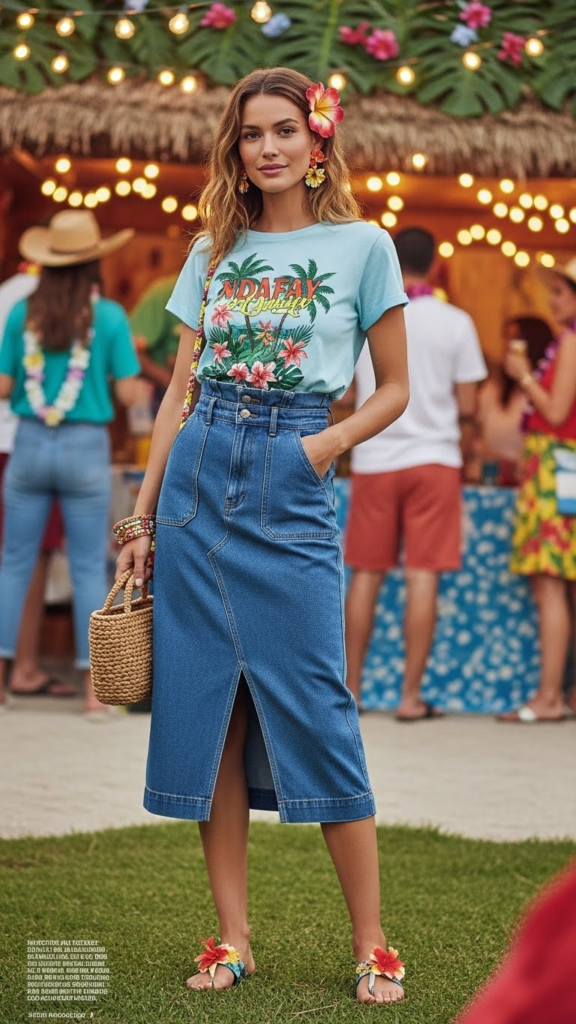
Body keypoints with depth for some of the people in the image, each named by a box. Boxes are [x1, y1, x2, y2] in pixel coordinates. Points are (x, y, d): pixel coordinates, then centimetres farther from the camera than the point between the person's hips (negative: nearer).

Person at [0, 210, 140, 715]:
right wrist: (130, 354, 13)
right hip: (86, 447, -1)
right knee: (89, 568, 4)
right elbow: (127, 393, -5)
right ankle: (94, 686, 4)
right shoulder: (109, 317, -6)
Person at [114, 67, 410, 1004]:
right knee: (207, 710, 2)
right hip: (198, 479, 4)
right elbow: (179, 392, 13)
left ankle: (371, 945, 1)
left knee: (315, 712, -6)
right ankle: (233, 935, 10)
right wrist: (143, 519, 8)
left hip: (292, 490, -4)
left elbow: (394, 390, 6)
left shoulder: (362, 247, 3)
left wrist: (330, 443, -11)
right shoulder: (214, 253, 12)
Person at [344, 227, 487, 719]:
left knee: (366, 576, 8)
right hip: (434, 457, -2)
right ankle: (411, 696, -1)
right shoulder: (455, 322, -4)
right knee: (422, 576, 0)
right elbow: (468, 406, -3)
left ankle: (349, 690, 11)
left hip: (374, 459, 2)